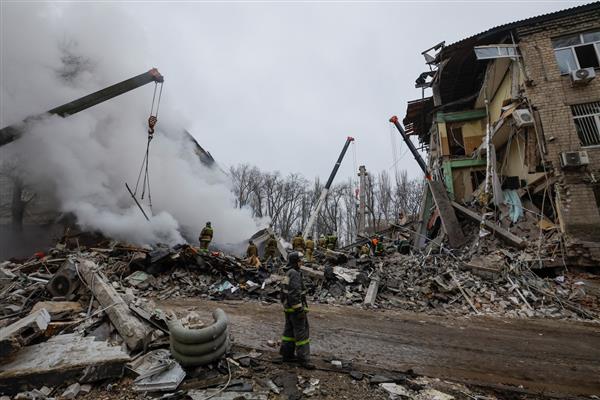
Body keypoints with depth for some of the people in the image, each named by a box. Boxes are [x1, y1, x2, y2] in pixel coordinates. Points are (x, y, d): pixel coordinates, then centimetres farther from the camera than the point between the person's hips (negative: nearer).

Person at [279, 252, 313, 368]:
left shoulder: (289, 273, 11)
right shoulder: (294, 273, -21)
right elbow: (294, 293, -26)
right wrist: (299, 309, -24)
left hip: (288, 307, 10)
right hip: (295, 308, -10)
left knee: (289, 331, 17)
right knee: (301, 332, -1)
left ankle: (287, 354, 26)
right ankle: (303, 358, 6)